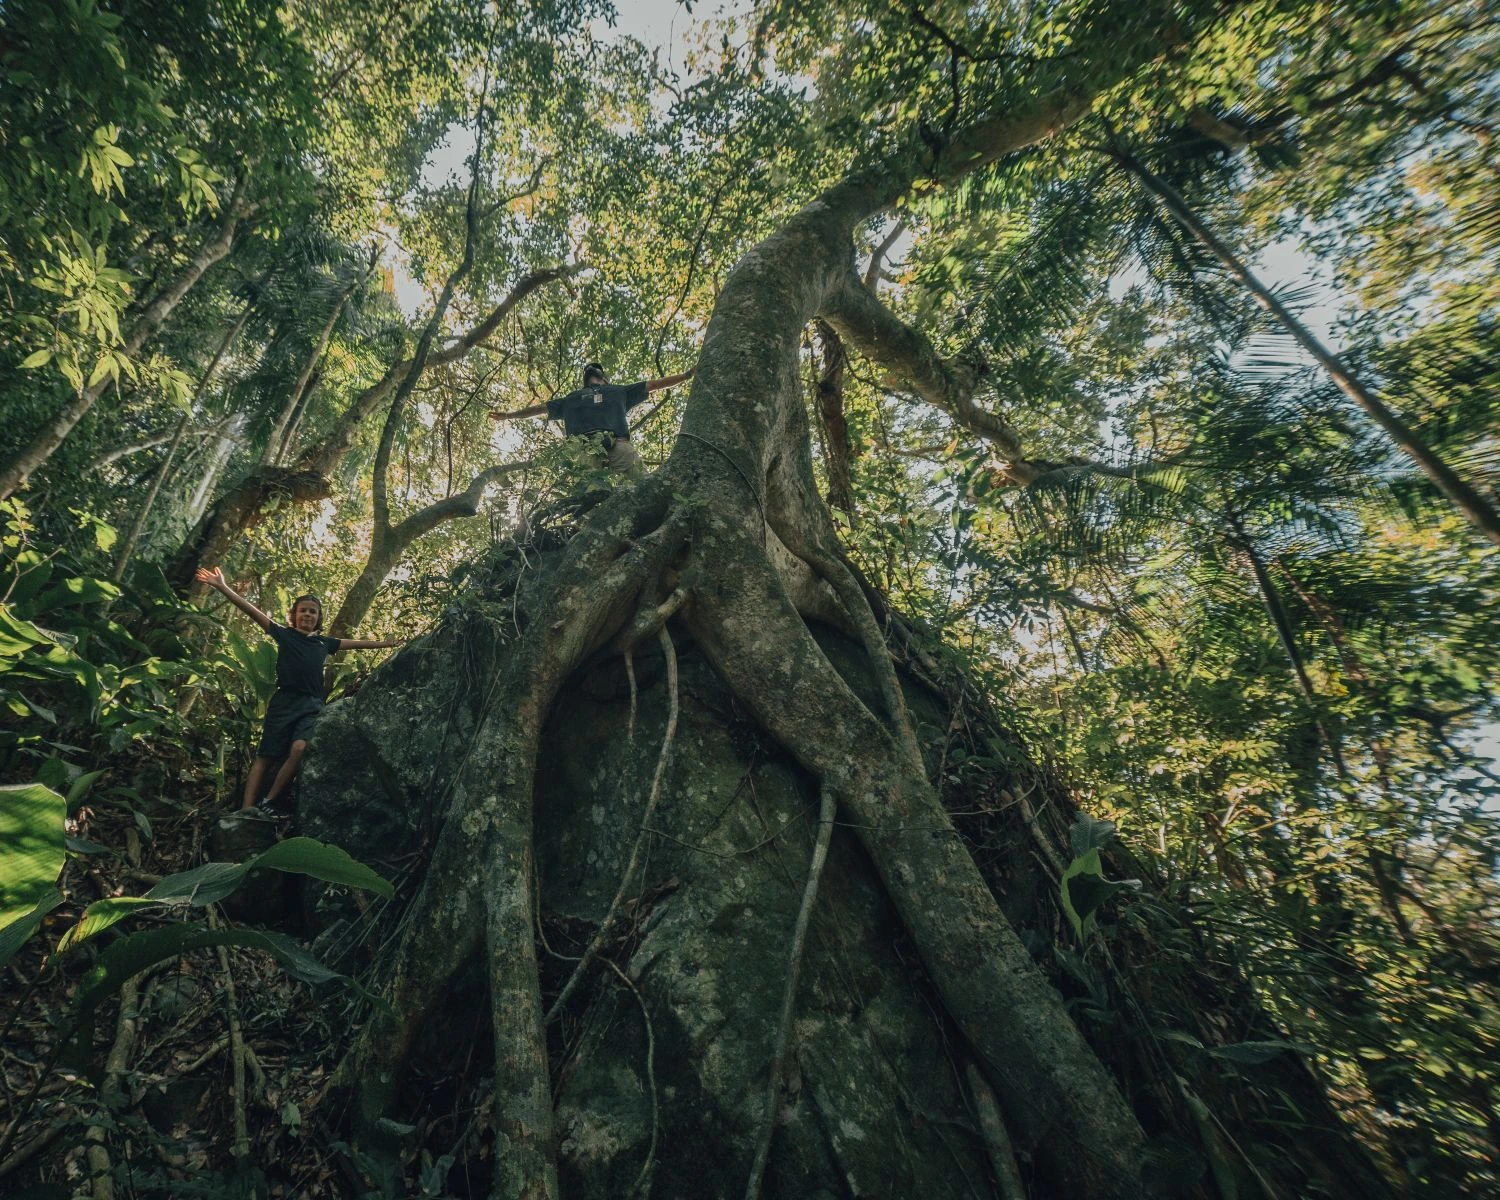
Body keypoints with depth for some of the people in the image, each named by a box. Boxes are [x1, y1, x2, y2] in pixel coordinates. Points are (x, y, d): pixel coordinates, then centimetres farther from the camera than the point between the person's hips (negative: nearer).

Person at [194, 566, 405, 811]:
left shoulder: (324, 643, 17)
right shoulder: (284, 634, 9)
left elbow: (355, 643, 29)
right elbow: (250, 610, 2)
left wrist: (384, 644, 36)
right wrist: (222, 587, -5)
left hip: (312, 705, 2)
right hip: (284, 702, -2)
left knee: (299, 749, -22)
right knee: (265, 756, -4)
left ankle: (267, 804, -12)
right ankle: (246, 810, -6)